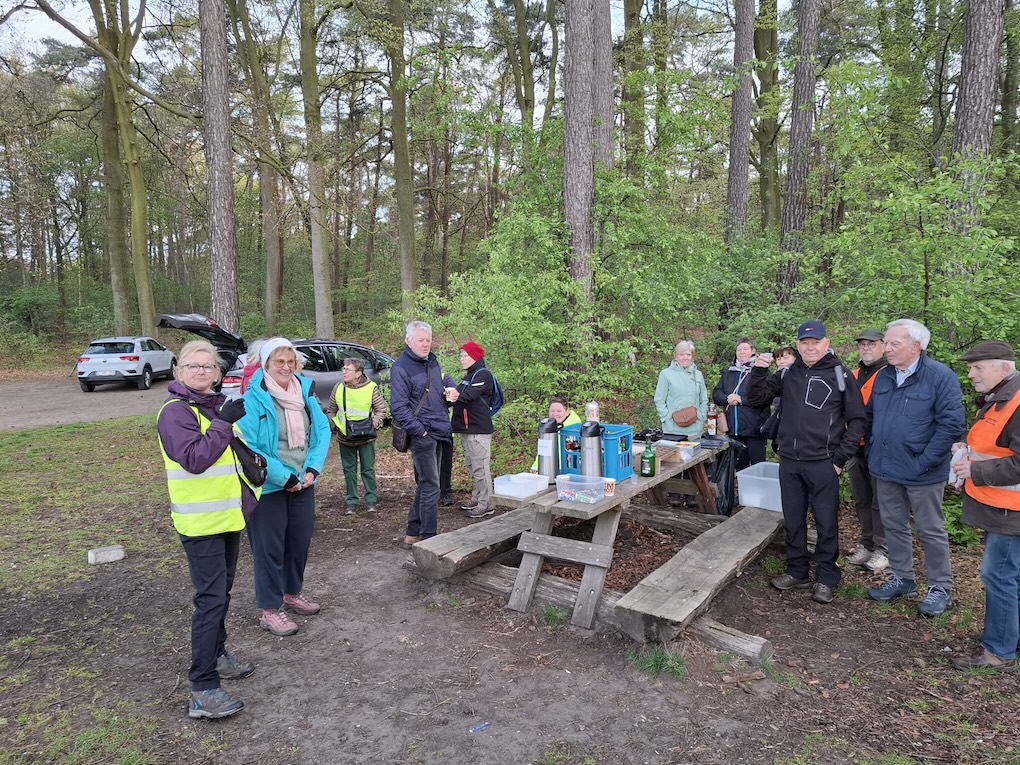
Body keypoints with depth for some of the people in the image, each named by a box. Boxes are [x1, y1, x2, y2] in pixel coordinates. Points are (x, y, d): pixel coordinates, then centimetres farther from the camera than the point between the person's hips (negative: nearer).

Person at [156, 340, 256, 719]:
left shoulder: (222, 404, 11)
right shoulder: (176, 411, -14)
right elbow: (194, 460, -27)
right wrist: (224, 422, -29)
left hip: (229, 514, 8)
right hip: (201, 520, -8)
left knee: (221, 593, 20)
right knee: (211, 599, -8)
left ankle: (216, 654, 36)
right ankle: (204, 689, 0)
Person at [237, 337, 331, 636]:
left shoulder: (305, 391, 1)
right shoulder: (253, 399, -17)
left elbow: (322, 430, 3)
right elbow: (247, 446, -21)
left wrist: (313, 469, -10)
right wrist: (283, 477, -19)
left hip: (303, 483, 6)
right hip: (268, 486, -6)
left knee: (300, 540, 17)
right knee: (269, 546, 5)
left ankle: (292, 593, 37)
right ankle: (270, 609, 20)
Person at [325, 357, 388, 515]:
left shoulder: (371, 388, -11)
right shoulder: (338, 387, -1)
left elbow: (381, 410, -4)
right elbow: (330, 410, 11)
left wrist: (373, 425, -17)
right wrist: (333, 424, -3)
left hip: (366, 438, -3)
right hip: (344, 438, 3)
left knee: (368, 470, 6)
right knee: (349, 471, 11)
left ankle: (371, 500, 19)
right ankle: (351, 502, 20)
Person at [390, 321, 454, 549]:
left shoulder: (432, 360, 12)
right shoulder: (401, 367, -12)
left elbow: (442, 385, 30)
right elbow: (398, 407, -17)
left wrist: (449, 391, 8)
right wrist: (420, 431, -19)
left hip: (438, 432, 9)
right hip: (422, 434, -9)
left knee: (424, 485, 15)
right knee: (431, 487, -6)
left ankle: (413, 533, 26)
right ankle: (429, 538, 4)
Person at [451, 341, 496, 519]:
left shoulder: (483, 374, -9)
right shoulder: (468, 376, 21)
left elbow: (471, 394, -25)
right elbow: (460, 394, 14)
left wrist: (458, 396, -39)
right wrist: (451, 395, -6)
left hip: (479, 429, -10)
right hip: (466, 428, 10)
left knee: (480, 466, -9)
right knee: (472, 466, 15)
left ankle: (486, 504, -5)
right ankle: (476, 499, 25)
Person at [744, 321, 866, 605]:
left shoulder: (840, 375, -3)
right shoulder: (787, 374, 6)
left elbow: (857, 420, -2)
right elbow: (755, 399, 6)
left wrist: (840, 458, -7)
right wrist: (758, 371, -10)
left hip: (823, 464, -4)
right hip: (789, 463, 4)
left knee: (826, 523, 6)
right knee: (793, 521, 13)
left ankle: (826, 578, 20)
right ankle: (797, 571, 28)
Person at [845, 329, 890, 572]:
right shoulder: (853, 376, 13)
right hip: (856, 446, 6)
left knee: (879, 501, 2)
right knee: (861, 500, 14)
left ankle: (882, 549, 13)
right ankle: (866, 543, 26)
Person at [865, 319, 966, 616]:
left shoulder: (941, 377, -13)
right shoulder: (883, 376, 6)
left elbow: (952, 424, -17)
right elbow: (870, 416, 16)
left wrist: (923, 462, -18)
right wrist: (872, 452, 8)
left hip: (921, 473, -6)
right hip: (885, 470, 6)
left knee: (931, 531, 8)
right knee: (894, 526, 16)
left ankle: (940, 588, 23)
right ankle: (901, 579, 31)